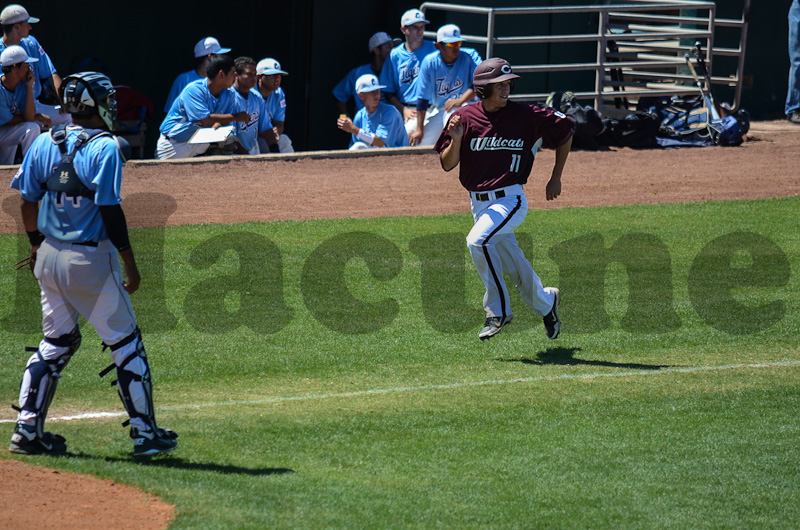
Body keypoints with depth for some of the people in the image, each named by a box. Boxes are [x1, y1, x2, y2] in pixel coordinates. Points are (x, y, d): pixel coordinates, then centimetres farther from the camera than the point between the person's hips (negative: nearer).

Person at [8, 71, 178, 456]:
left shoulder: (44, 143, 4)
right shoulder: (105, 147, -14)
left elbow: (28, 201, 9)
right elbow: (110, 211, -17)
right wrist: (130, 264, -10)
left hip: (49, 256, 6)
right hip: (91, 259, -6)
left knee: (57, 341, 18)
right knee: (125, 343, 6)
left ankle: (27, 431, 13)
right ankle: (145, 433, 9)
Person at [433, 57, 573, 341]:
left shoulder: (525, 116, -9)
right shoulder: (465, 117, -4)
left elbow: (565, 130, 4)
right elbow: (447, 165, -1)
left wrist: (556, 178, 5)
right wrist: (456, 139, -21)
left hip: (510, 200, -4)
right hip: (478, 202, 4)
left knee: (478, 240, -28)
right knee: (512, 265, 11)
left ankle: (498, 309, -15)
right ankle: (546, 301, 38)